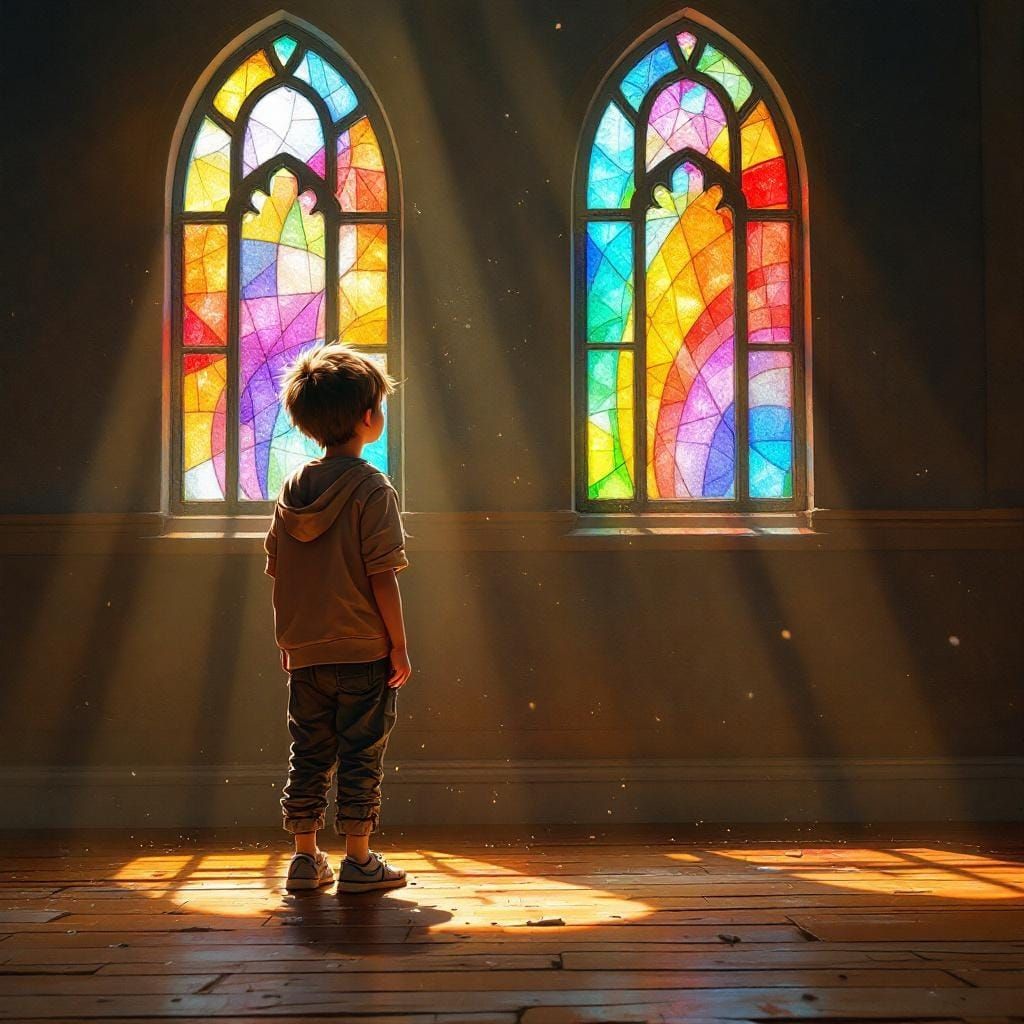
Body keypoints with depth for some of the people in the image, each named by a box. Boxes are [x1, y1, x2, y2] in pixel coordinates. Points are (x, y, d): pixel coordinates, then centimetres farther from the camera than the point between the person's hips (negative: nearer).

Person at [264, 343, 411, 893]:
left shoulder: (292, 487, 6)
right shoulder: (372, 488, -11)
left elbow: (277, 573, 10)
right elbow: (382, 576, -14)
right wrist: (399, 645, -6)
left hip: (304, 653, 5)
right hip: (362, 651, -5)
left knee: (309, 753, 13)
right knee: (360, 754, 3)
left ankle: (306, 857, 19)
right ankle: (358, 860, 8)